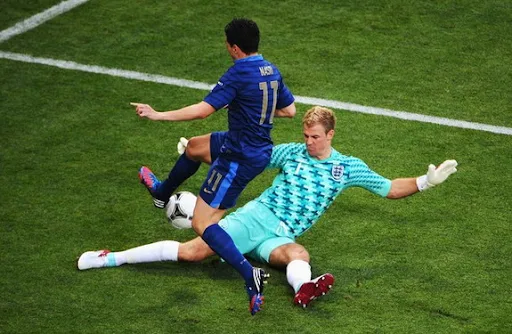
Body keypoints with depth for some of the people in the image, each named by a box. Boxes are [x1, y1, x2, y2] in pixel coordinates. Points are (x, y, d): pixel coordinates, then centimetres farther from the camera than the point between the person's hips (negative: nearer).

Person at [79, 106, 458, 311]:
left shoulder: (348, 167, 10)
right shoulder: (292, 152, 10)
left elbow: (388, 188, 11)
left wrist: (426, 181, -2)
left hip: (282, 236, 1)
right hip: (257, 215, -1)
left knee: (299, 253, -37)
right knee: (195, 250, -18)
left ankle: (304, 290, -70)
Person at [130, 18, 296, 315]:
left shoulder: (239, 74, -23)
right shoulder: (271, 70, 2)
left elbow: (203, 109, -27)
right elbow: (290, 110, 12)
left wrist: (159, 115, -20)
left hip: (240, 158, -9)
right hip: (261, 150, 9)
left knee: (202, 224, -6)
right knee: (195, 146, 32)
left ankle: (251, 275, -21)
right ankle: (162, 193, 57)